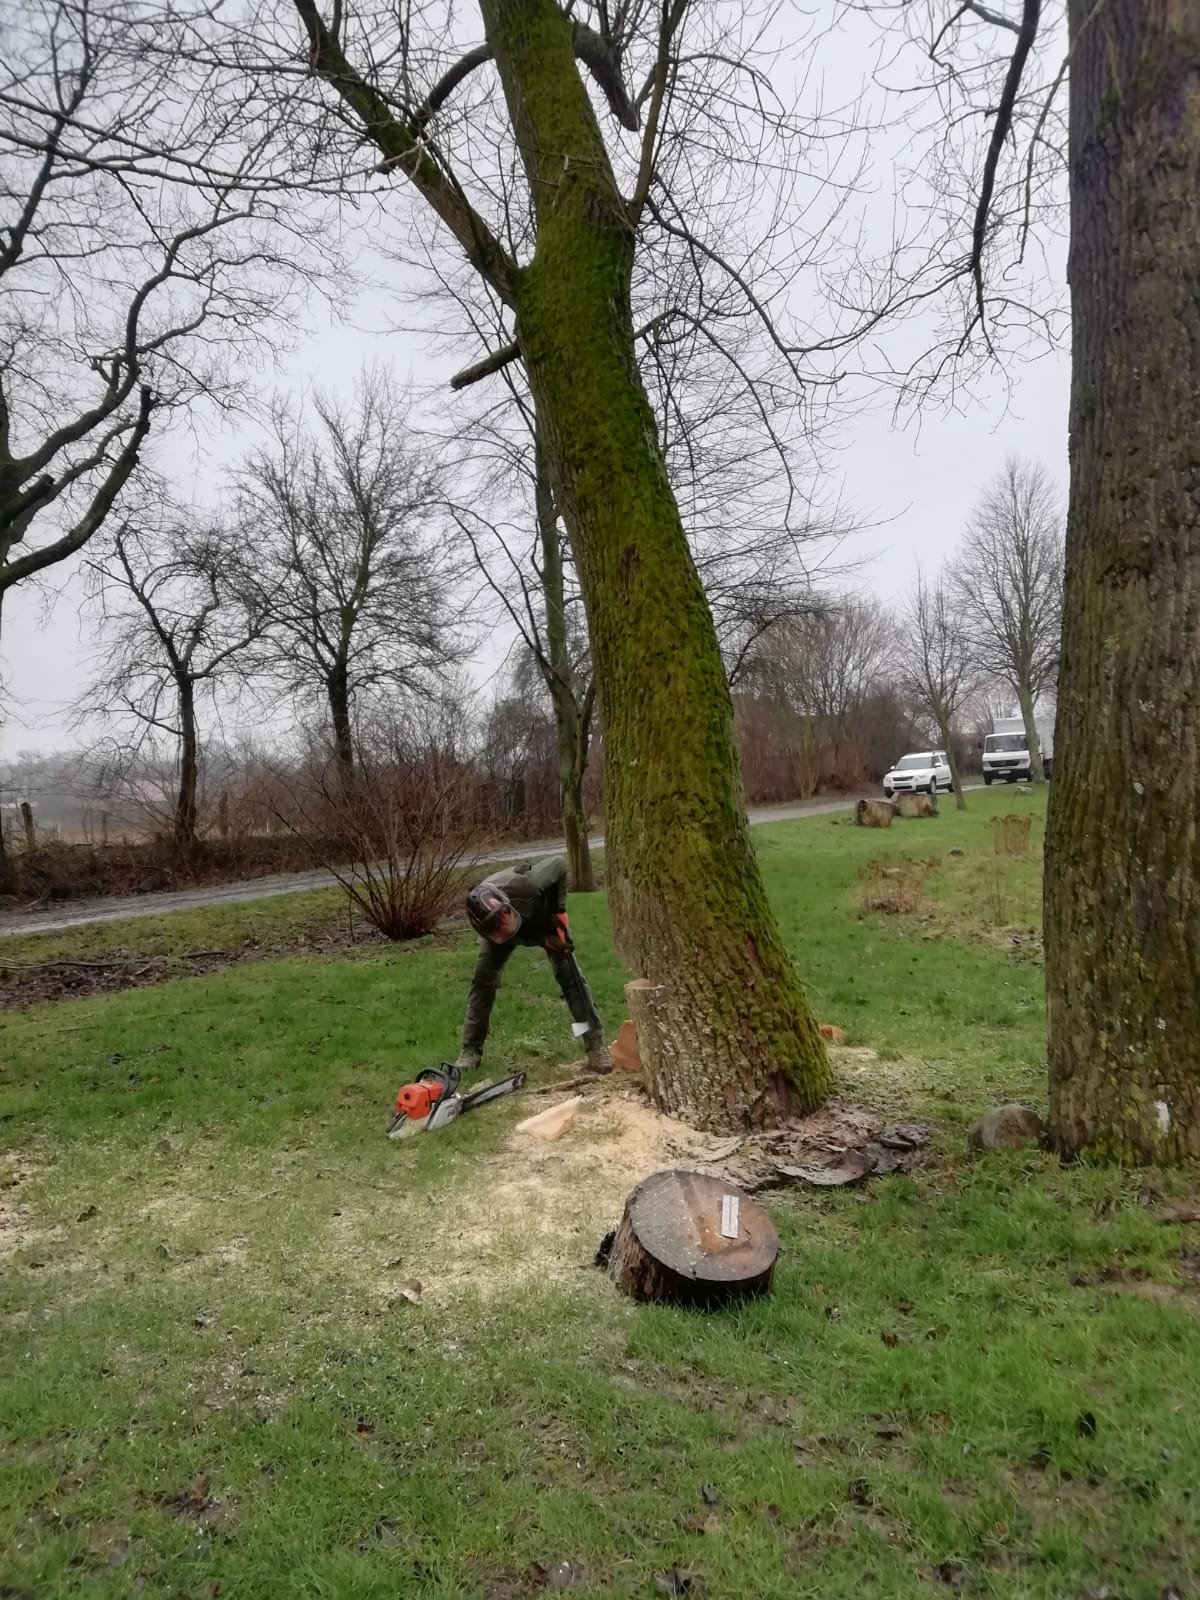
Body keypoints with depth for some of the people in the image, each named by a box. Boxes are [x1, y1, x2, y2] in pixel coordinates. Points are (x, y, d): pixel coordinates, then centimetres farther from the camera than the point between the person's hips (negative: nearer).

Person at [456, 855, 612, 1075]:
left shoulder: (525, 885, -46)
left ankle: (596, 1045, -5)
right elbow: (498, 937, -19)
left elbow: (559, 864, -29)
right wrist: (544, 940, -28)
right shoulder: (481, 921, -37)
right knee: (483, 979, -8)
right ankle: (470, 1050, 5)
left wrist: (559, 910, -23)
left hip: (544, 917, -1)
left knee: (570, 975, -10)